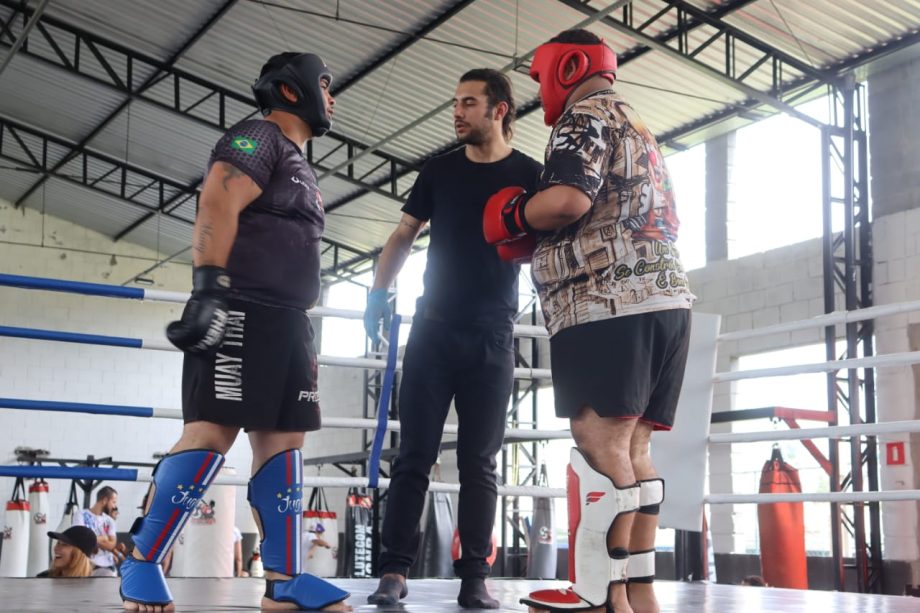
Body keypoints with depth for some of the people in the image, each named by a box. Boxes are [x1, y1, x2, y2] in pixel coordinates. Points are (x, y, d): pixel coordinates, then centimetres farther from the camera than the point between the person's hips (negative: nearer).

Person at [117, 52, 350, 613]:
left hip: (287, 320, 10)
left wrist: (304, 307, 26)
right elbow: (217, 207, -17)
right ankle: (142, 563, -7)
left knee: (282, 437, 4)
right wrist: (208, 288, -28)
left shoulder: (301, 168, 27)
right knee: (213, 432, -15)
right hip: (241, 310, -10)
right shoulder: (258, 137, -2)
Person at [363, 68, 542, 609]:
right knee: (415, 456, -1)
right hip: (432, 330, 2)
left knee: (479, 462, 2)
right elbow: (405, 235, 13)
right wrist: (380, 292, 3)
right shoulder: (439, 171, 9)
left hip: (492, 338, -1)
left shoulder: (530, 175, 2)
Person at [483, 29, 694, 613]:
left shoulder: (586, 116, 1)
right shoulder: (640, 129, 29)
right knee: (632, 448, 7)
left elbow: (569, 199, -18)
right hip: (667, 298, 9)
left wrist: (511, 216, 2)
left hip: (609, 303, -9)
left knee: (600, 441, -12)